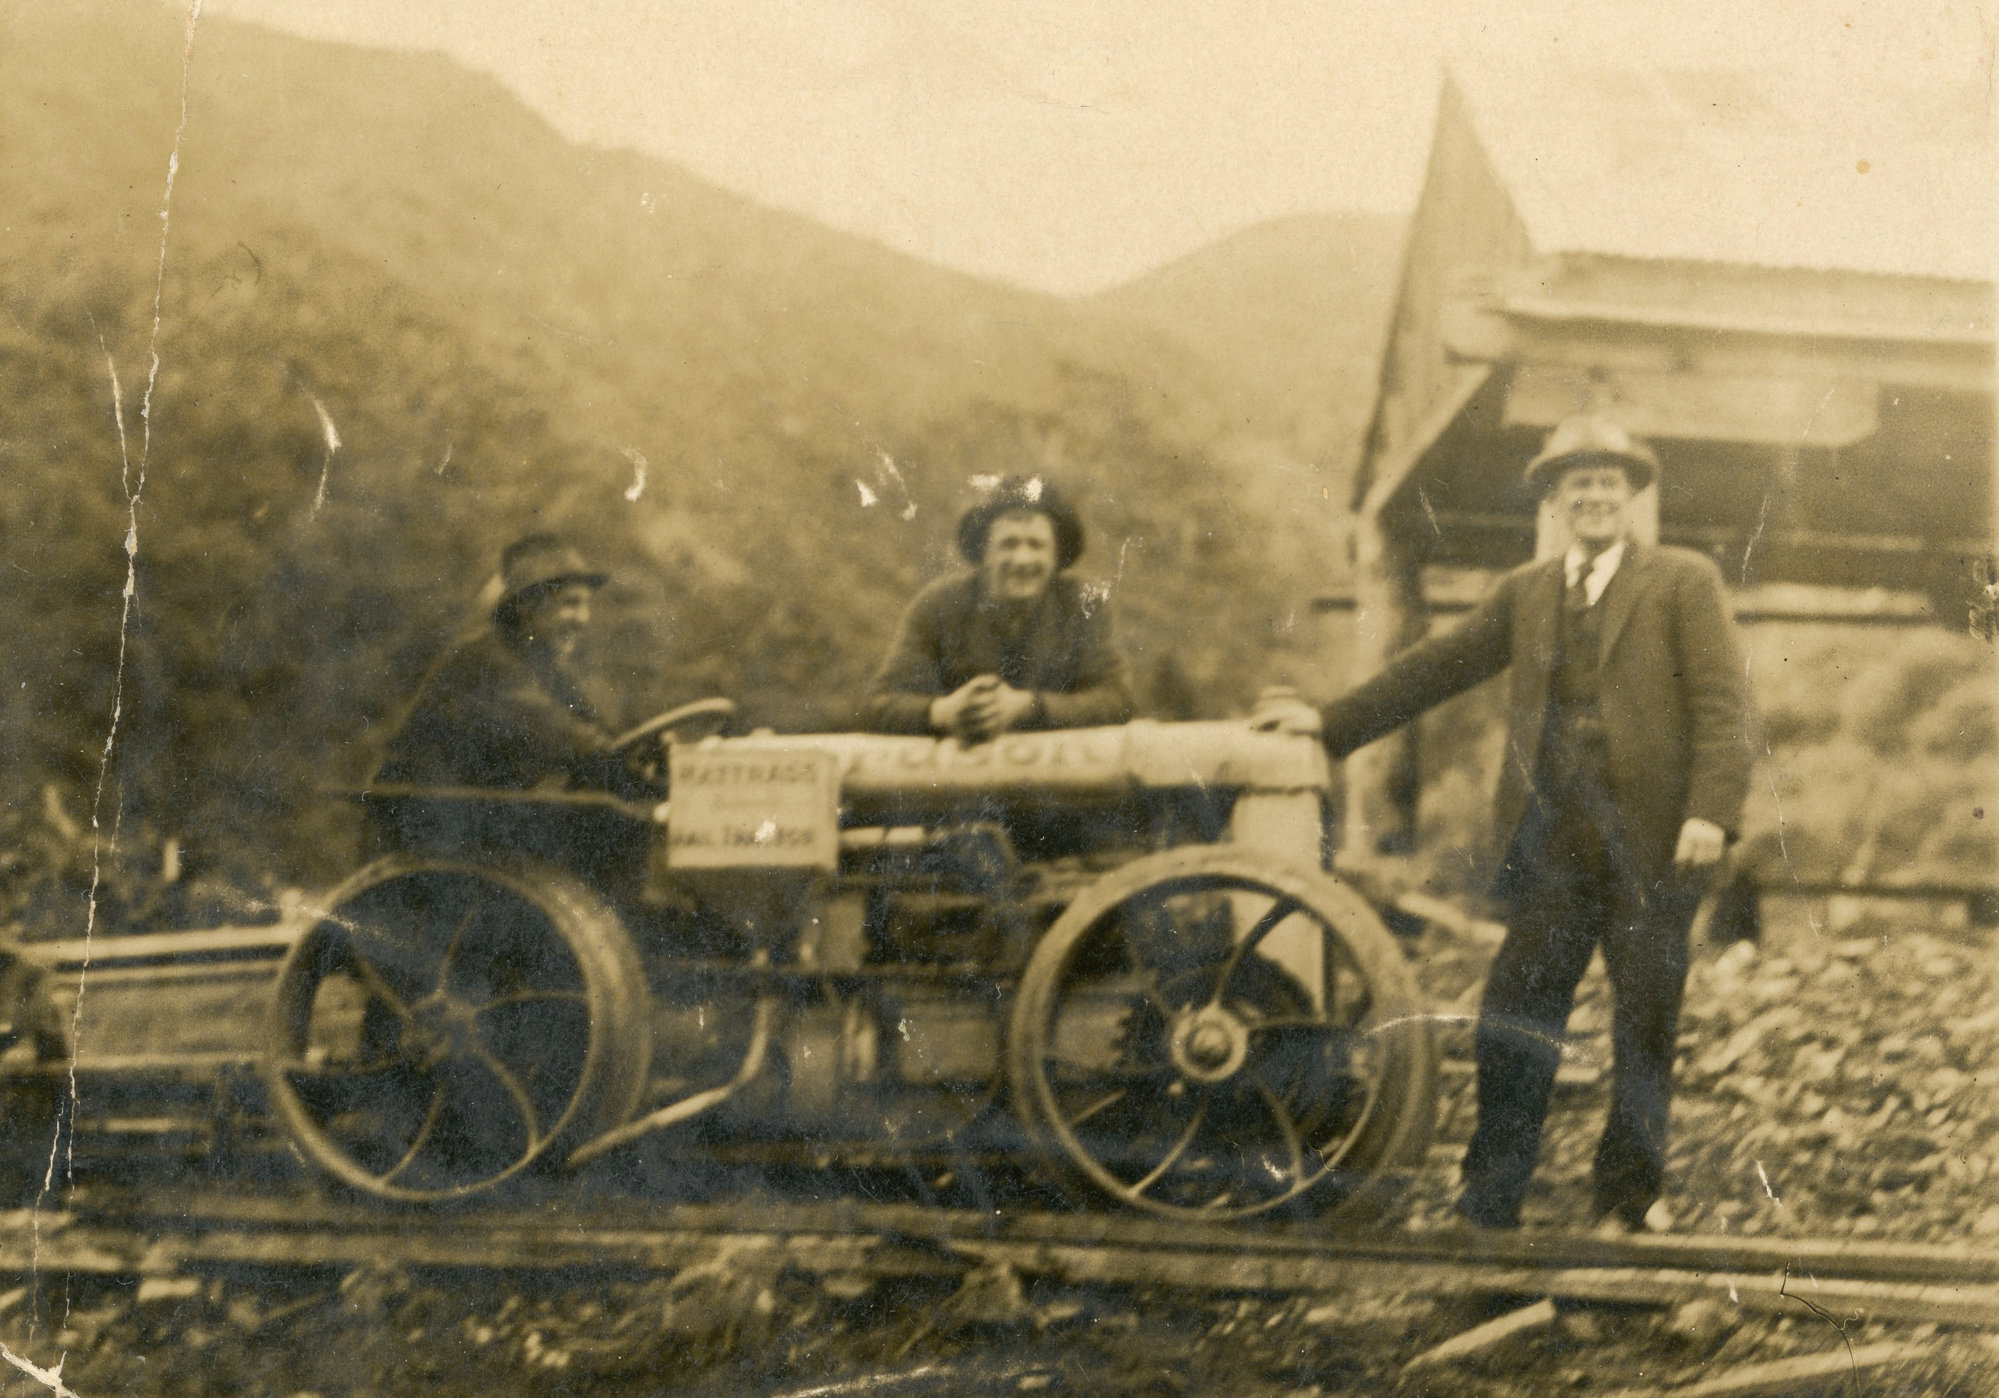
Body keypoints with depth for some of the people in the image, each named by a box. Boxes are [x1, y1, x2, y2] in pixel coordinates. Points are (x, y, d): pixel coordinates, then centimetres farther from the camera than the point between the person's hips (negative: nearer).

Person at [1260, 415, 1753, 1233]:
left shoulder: (1684, 584, 5)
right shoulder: (1525, 594, 17)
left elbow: (1723, 705, -3)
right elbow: (1435, 668, 21)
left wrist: (1710, 811, -15)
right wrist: (1334, 724, 18)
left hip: (1651, 841, -3)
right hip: (1552, 842, 3)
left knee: (1645, 1026, 6)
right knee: (1515, 1019, -1)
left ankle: (1632, 1194, 20)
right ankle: (1490, 1200, 8)